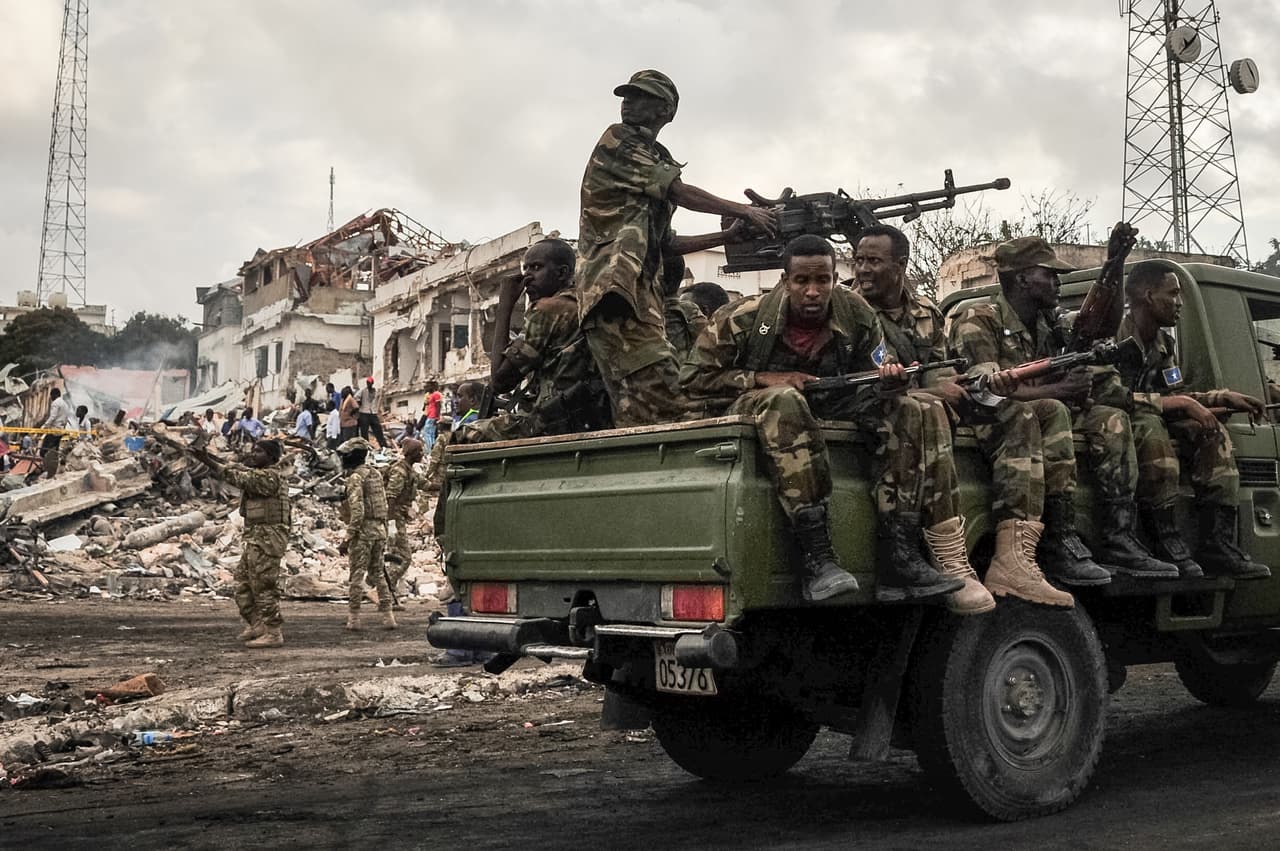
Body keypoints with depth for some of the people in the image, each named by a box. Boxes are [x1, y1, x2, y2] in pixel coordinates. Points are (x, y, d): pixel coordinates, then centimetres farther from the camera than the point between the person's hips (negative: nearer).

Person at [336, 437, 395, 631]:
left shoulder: (355, 477, -12)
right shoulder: (376, 474, 13)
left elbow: (357, 511, -20)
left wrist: (348, 538, -17)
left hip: (363, 530, -8)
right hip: (380, 528, 8)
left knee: (356, 575, -1)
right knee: (378, 573, 13)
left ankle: (354, 618, 0)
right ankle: (388, 616, 12)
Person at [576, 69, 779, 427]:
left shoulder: (656, 160, 28)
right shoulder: (617, 141, 3)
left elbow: (665, 243, 27)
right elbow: (681, 193, -4)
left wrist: (728, 236, 22)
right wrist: (745, 211, 0)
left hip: (641, 293, 9)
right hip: (614, 285, -9)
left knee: (635, 408, 1)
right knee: (661, 398, -22)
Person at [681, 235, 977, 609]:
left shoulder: (857, 315, -3)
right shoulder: (743, 318, -13)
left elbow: (873, 380, 5)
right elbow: (692, 378, -10)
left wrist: (891, 379, -22)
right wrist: (765, 378, -21)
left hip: (833, 407, 4)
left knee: (920, 411, -17)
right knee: (784, 402, -41)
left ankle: (899, 558, -27)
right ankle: (818, 560, -47)